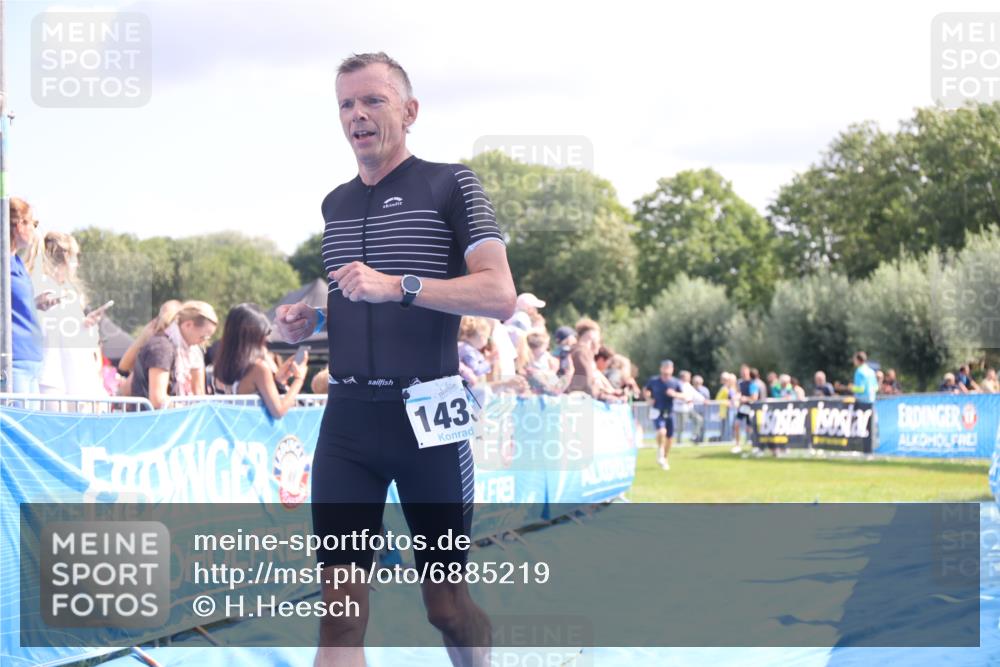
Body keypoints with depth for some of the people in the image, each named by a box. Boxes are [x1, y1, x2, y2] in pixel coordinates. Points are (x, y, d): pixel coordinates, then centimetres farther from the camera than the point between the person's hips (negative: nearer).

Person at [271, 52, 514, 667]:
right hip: (348, 417, 5)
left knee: (446, 603, 6)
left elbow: (500, 295, -13)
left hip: (428, 414, -4)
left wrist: (399, 285, -23)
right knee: (339, 609, -3)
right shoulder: (335, 204, 16)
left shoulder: (450, 185, -2)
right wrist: (310, 322, 6)